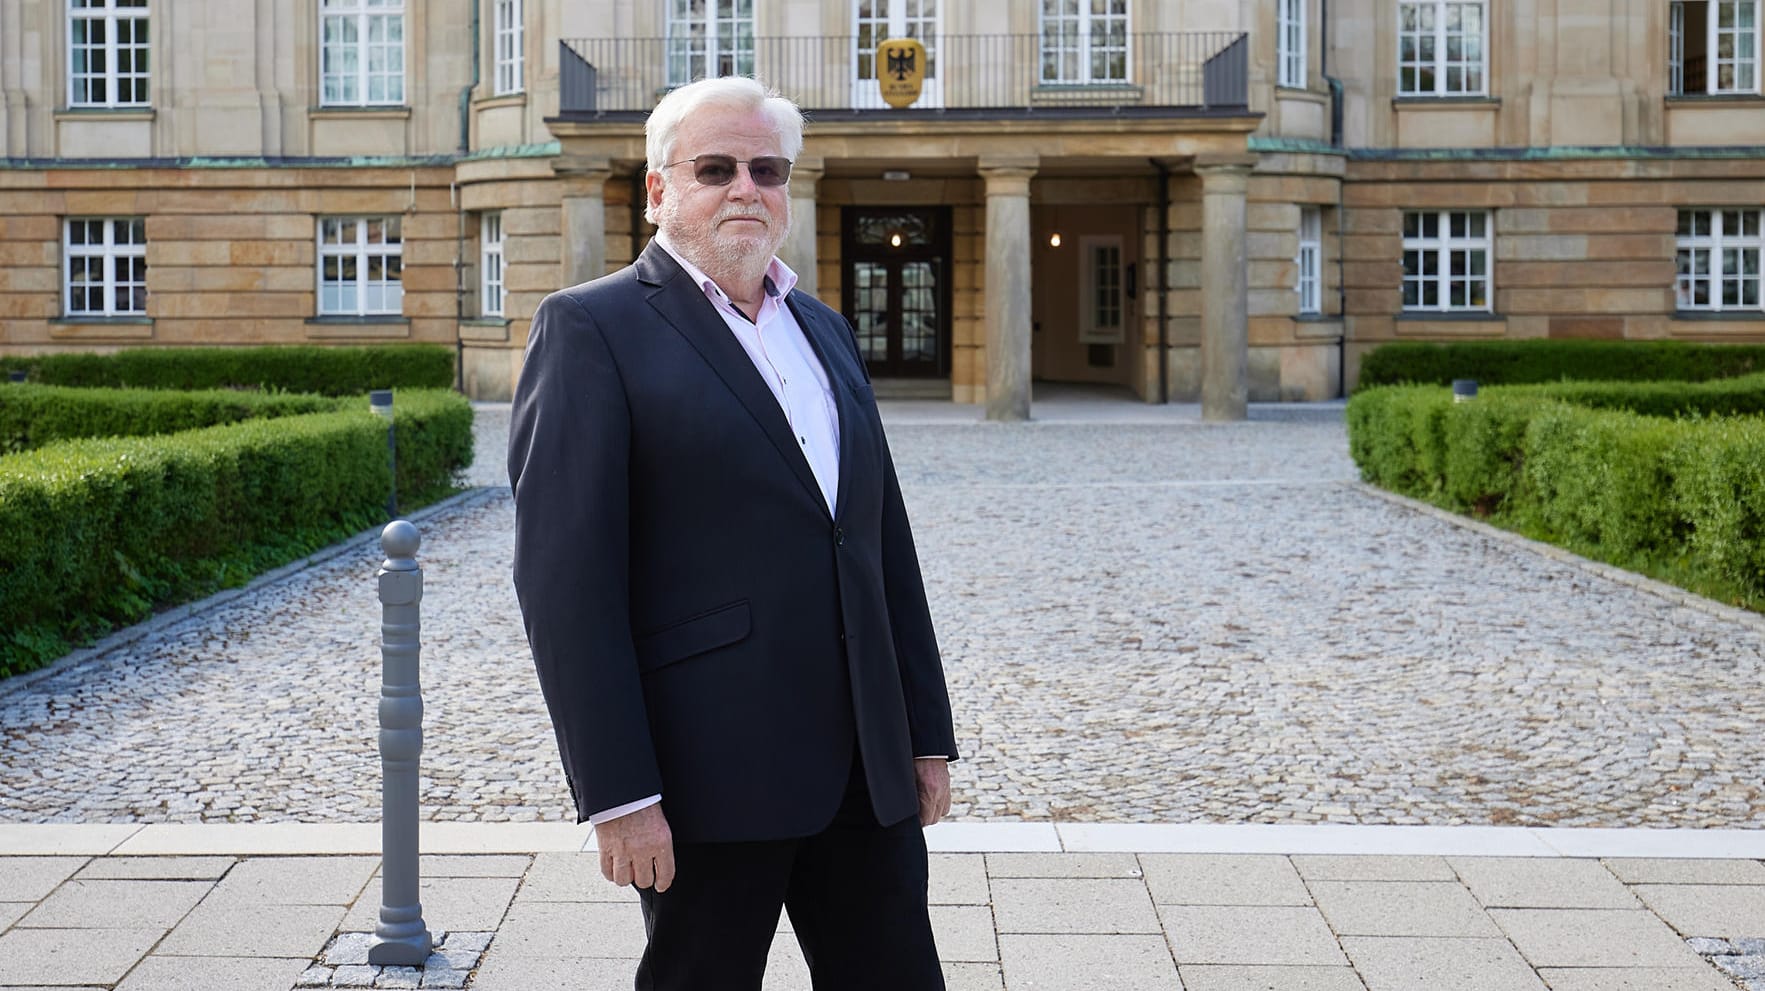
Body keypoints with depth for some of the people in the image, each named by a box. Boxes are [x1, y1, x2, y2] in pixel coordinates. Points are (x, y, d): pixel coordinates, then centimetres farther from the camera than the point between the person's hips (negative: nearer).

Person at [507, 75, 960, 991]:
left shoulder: (824, 330, 16)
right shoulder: (591, 329, -5)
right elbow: (565, 579, -12)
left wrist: (927, 734, 14)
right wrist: (617, 796, -17)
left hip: (866, 771, 6)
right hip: (711, 777, -6)